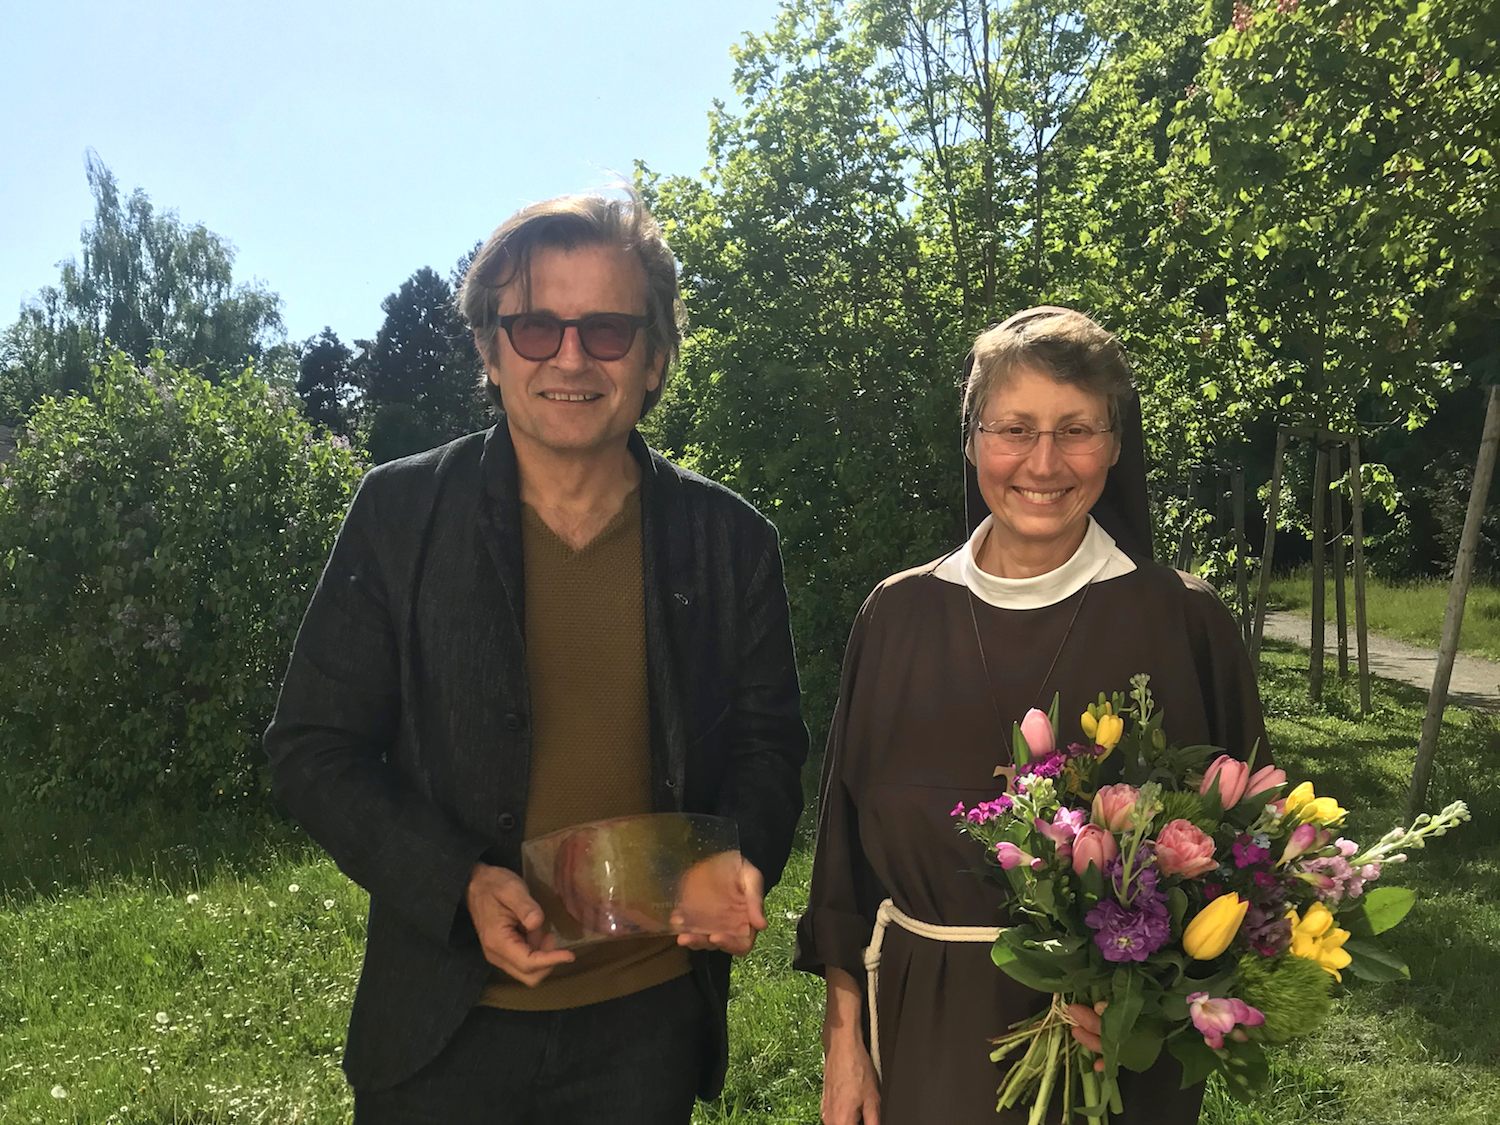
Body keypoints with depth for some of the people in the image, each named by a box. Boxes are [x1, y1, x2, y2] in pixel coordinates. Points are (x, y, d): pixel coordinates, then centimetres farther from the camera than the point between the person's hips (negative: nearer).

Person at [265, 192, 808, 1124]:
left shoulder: (731, 539, -4)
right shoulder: (399, 512, -7)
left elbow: (768, 744, 5)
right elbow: (314, 749, -4)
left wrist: (743, 863, -14)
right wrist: (459, 885, -17)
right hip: (446, 1021, -1)